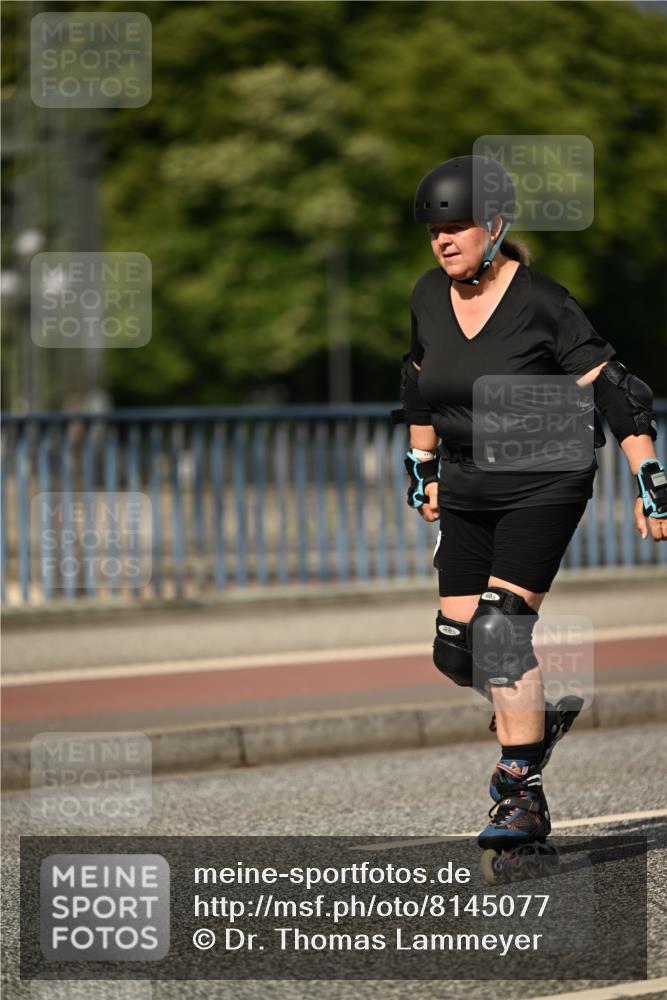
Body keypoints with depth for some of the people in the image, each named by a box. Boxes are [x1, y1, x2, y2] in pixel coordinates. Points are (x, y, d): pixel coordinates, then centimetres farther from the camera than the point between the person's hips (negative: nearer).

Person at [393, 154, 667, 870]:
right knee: (456, 651, 2)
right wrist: (422, 469, 23)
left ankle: (523, 795, -15)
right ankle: (541, 710, 33)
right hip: (468, 492, 6)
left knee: (501, 628, -20)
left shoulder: (540, 301, -15)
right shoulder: (429, 298, 2)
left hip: (544, 484, -6)